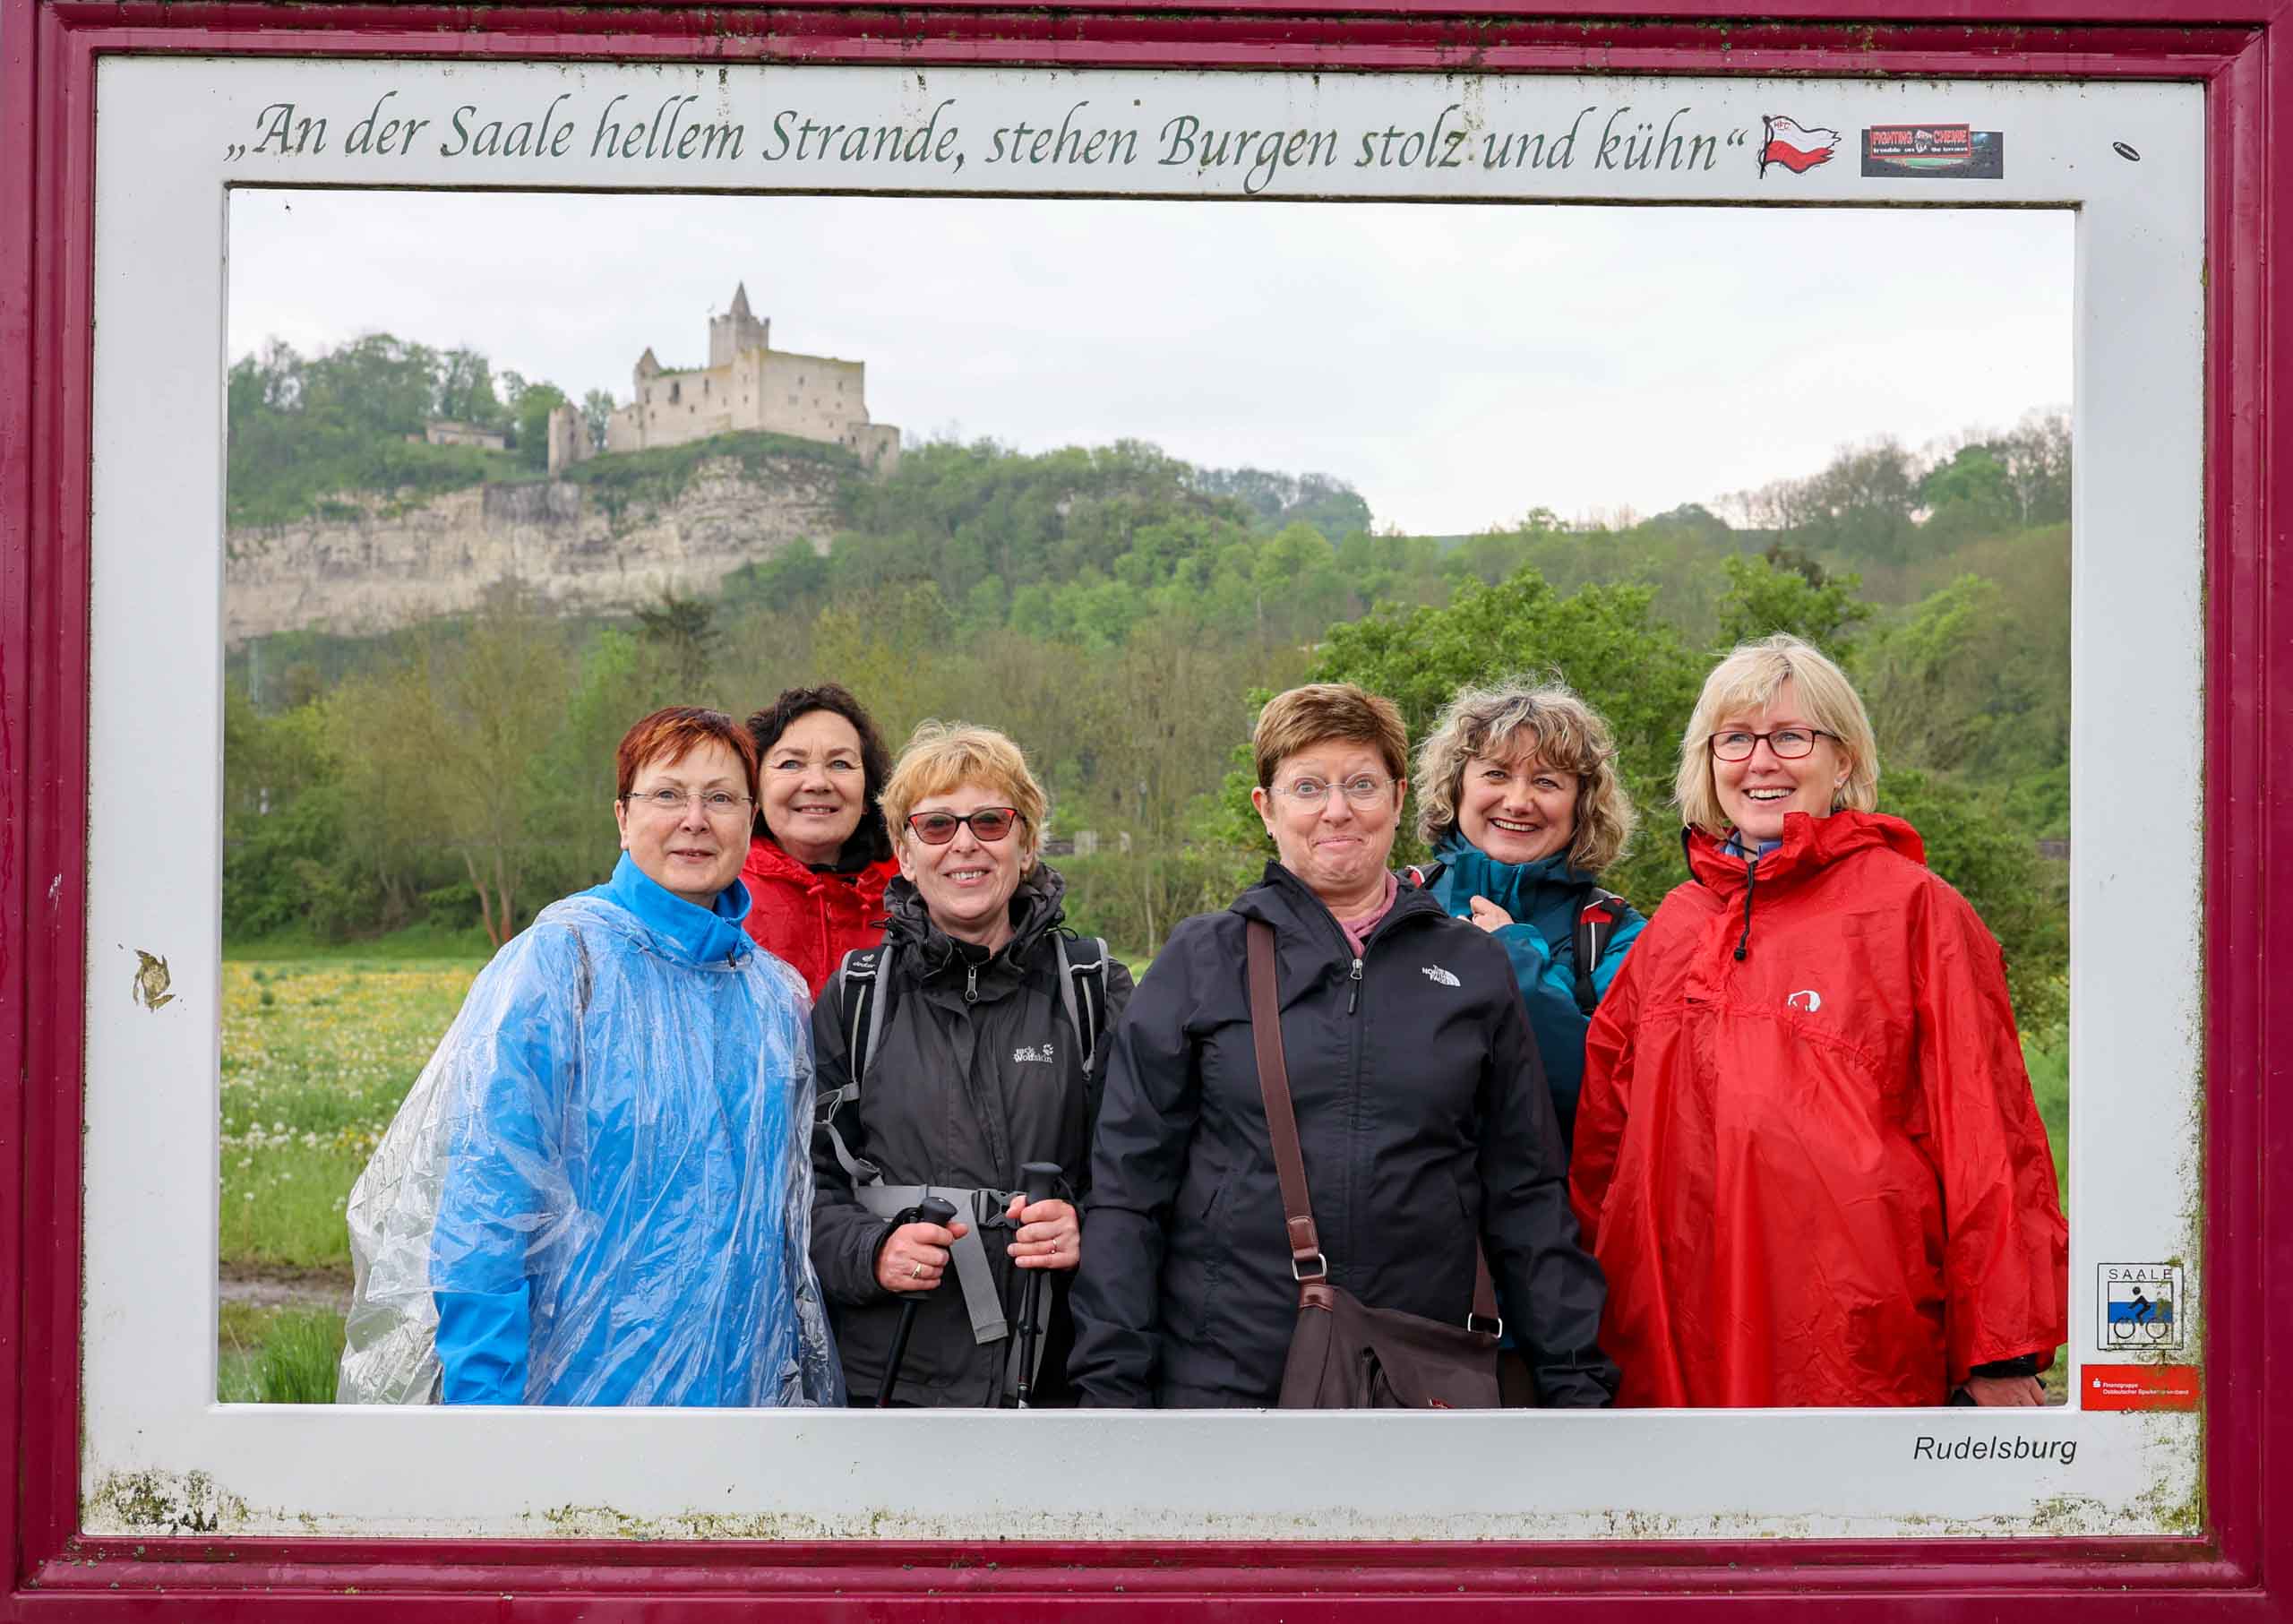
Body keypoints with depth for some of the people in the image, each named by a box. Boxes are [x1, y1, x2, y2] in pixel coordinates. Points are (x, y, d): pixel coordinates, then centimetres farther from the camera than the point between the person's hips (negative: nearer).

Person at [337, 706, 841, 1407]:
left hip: (743, 1392, 5)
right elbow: (485, 1200, -14)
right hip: (576, 1389, -5)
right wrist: (485, 1401, -19)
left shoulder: (776, 994, 9)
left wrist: (810, 1390, 14)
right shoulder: (558, 961, -8)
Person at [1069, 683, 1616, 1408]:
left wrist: (1576, 1379, 5)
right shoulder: (1201, 961, 4)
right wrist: (1113, 1385, -3)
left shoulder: (1474, 968, 9)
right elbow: (1127, 1191, 2)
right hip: (1222, 1374, -1)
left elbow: (1528, 1194, 10)